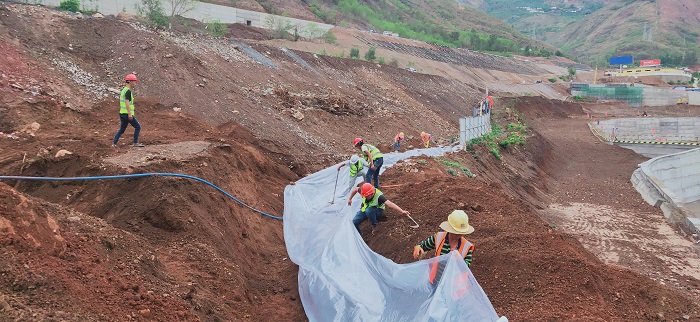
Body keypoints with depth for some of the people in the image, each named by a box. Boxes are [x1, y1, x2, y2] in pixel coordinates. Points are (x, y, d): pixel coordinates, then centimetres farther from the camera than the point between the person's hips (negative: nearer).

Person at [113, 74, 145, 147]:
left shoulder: (123, 90, 17)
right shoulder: (128, 91, -13)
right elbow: (127, 102, -23)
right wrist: (130, 113, -27)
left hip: (122, 113, 9)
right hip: (127, 114, -9)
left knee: (122, 129, 14)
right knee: (137, 127, 1)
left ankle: (114, 143, 11)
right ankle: (135, 143, 3)